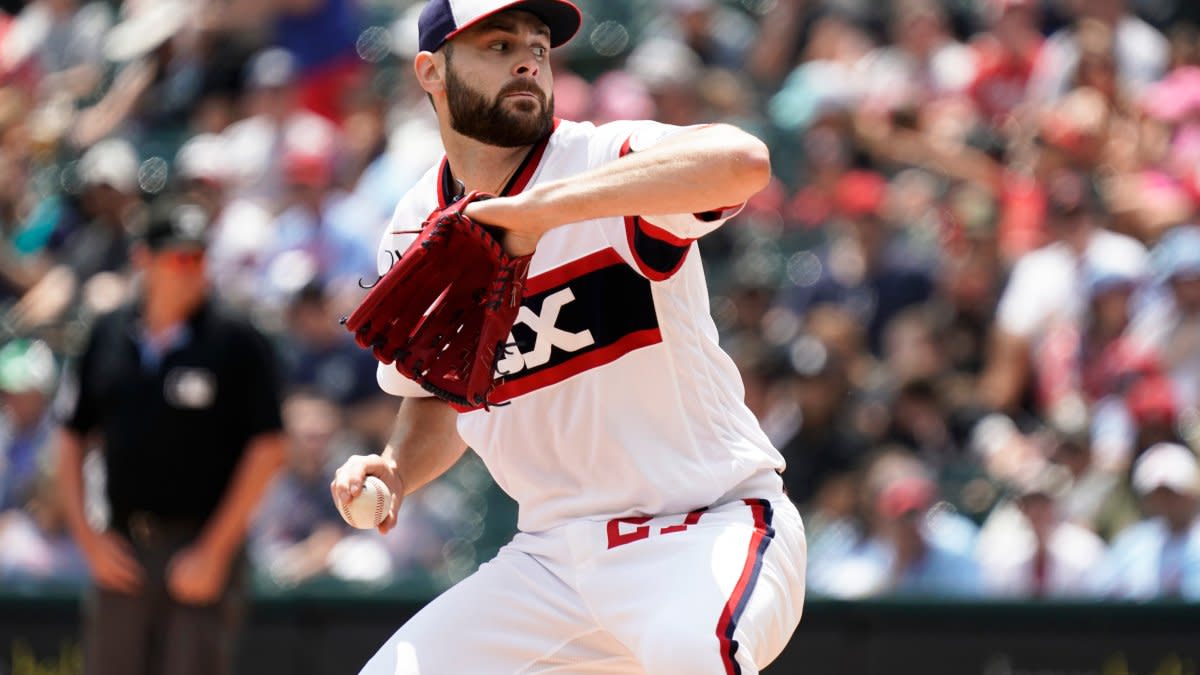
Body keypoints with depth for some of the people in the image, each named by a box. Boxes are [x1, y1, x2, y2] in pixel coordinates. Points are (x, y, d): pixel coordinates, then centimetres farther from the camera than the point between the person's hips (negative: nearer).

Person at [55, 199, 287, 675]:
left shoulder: (237, 344, -3)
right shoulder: (107, 337, 9)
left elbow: (267, 452, -7)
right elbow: (72, 439, 15)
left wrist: (213, 552, -10)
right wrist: (88, 539, 4)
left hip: (201, 547, -4)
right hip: (120, 551, 4)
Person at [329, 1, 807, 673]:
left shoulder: (610, 159, -11)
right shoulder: (414, 233, 7)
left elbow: (743, 161, -35)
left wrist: (540, 207, -40)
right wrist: (394, 469, -1)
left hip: (711, 532, -6)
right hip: (551, 559, 6)